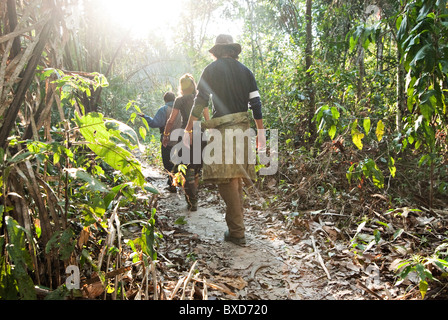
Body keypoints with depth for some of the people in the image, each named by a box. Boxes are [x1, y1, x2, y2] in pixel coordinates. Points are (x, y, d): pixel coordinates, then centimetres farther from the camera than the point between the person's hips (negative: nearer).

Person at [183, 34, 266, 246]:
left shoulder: (212, 69, 3)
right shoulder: (245, 71, 14)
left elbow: (200, 101, -2)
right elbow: (255, 103, 10)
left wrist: (188, 129, 3)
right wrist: (261, 131, 13)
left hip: (222, 129, -5)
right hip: (242, 128, 6)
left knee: (227, 179, -7)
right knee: (236, 176, 15)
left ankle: (237, 232, -9)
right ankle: (238, 220, 27)